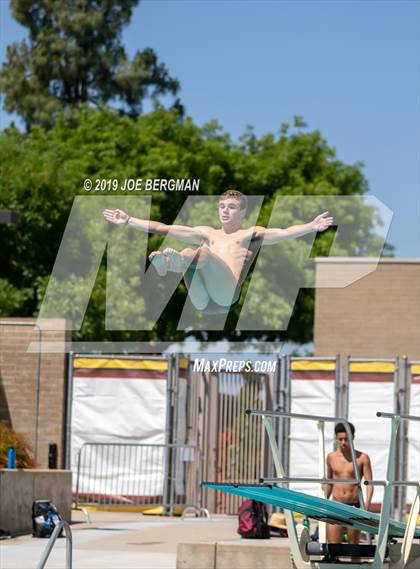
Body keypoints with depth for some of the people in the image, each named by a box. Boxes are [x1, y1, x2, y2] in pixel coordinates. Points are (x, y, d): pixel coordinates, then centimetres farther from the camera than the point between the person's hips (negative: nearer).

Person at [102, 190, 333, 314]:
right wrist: (129, 221, 28)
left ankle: (171, 263, -63)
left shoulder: (252, 234, 21)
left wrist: (311, 227, -16)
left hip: (227, 297, -4)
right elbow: (164, 228, 31)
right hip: (202, 302, 4)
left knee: (204, 252, -30)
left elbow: (283, 233, 2)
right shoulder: (207, 233, 34)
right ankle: (164, 262, -60)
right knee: (188, 255, -24)